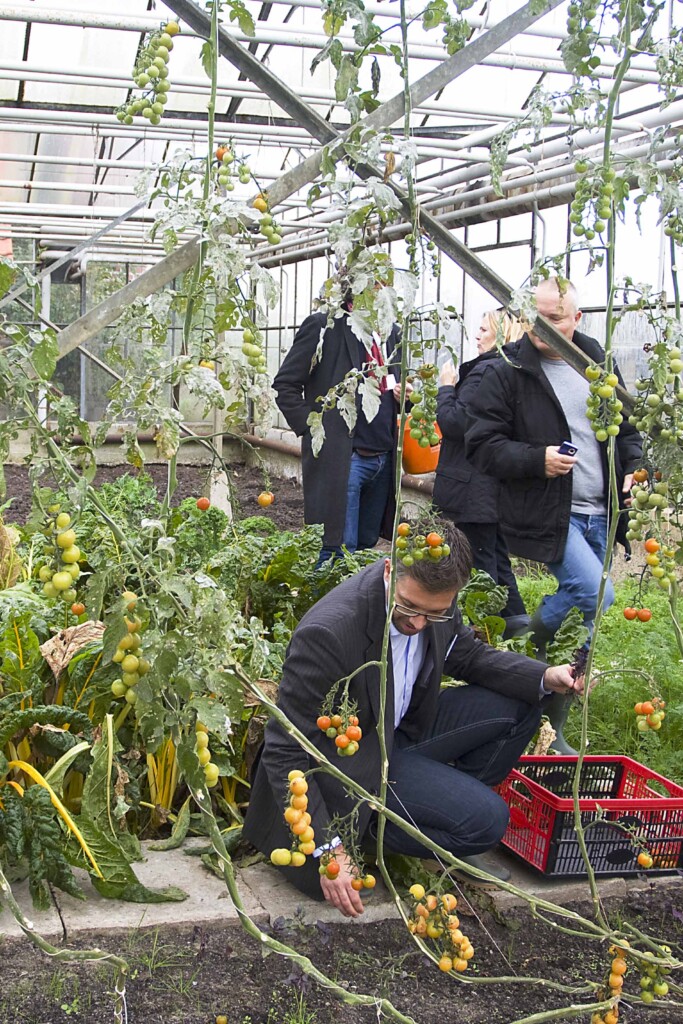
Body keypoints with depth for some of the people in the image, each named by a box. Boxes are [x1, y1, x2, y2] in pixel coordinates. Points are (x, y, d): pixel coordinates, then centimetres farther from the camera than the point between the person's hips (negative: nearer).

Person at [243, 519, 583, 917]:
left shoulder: (434, 601, -13)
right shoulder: (327, 633, -34)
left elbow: (466, 654, 9)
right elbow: (286, 751, -26)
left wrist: (545, 677, -8)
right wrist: (328, 848, -30)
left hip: (401, 727, 7)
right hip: (354, 761, -7)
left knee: (519, 706, 0)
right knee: (486, 821, -20)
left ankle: (450, 801, 9)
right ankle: (368, 828, 0)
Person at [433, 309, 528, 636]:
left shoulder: (485, 370, -19)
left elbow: (455, 423, -22)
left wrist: (446, 387, -8)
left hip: (475, 487, -9)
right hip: (501, 484, 10)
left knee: (479, 559, 0)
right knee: (495, 553, 20)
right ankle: (514, 616, 25)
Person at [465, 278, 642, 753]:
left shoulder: (600, 366, 10)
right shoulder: (510, 374, -5)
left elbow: (627, 428, 21)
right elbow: (483, 444, -7)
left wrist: (632, 468, 3)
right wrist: (537, 459, -21)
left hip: (600, 514, 6)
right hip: (549, 513, -6)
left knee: (584, 602, 9)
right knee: (595, 593, -24)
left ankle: (554, 724, 22)